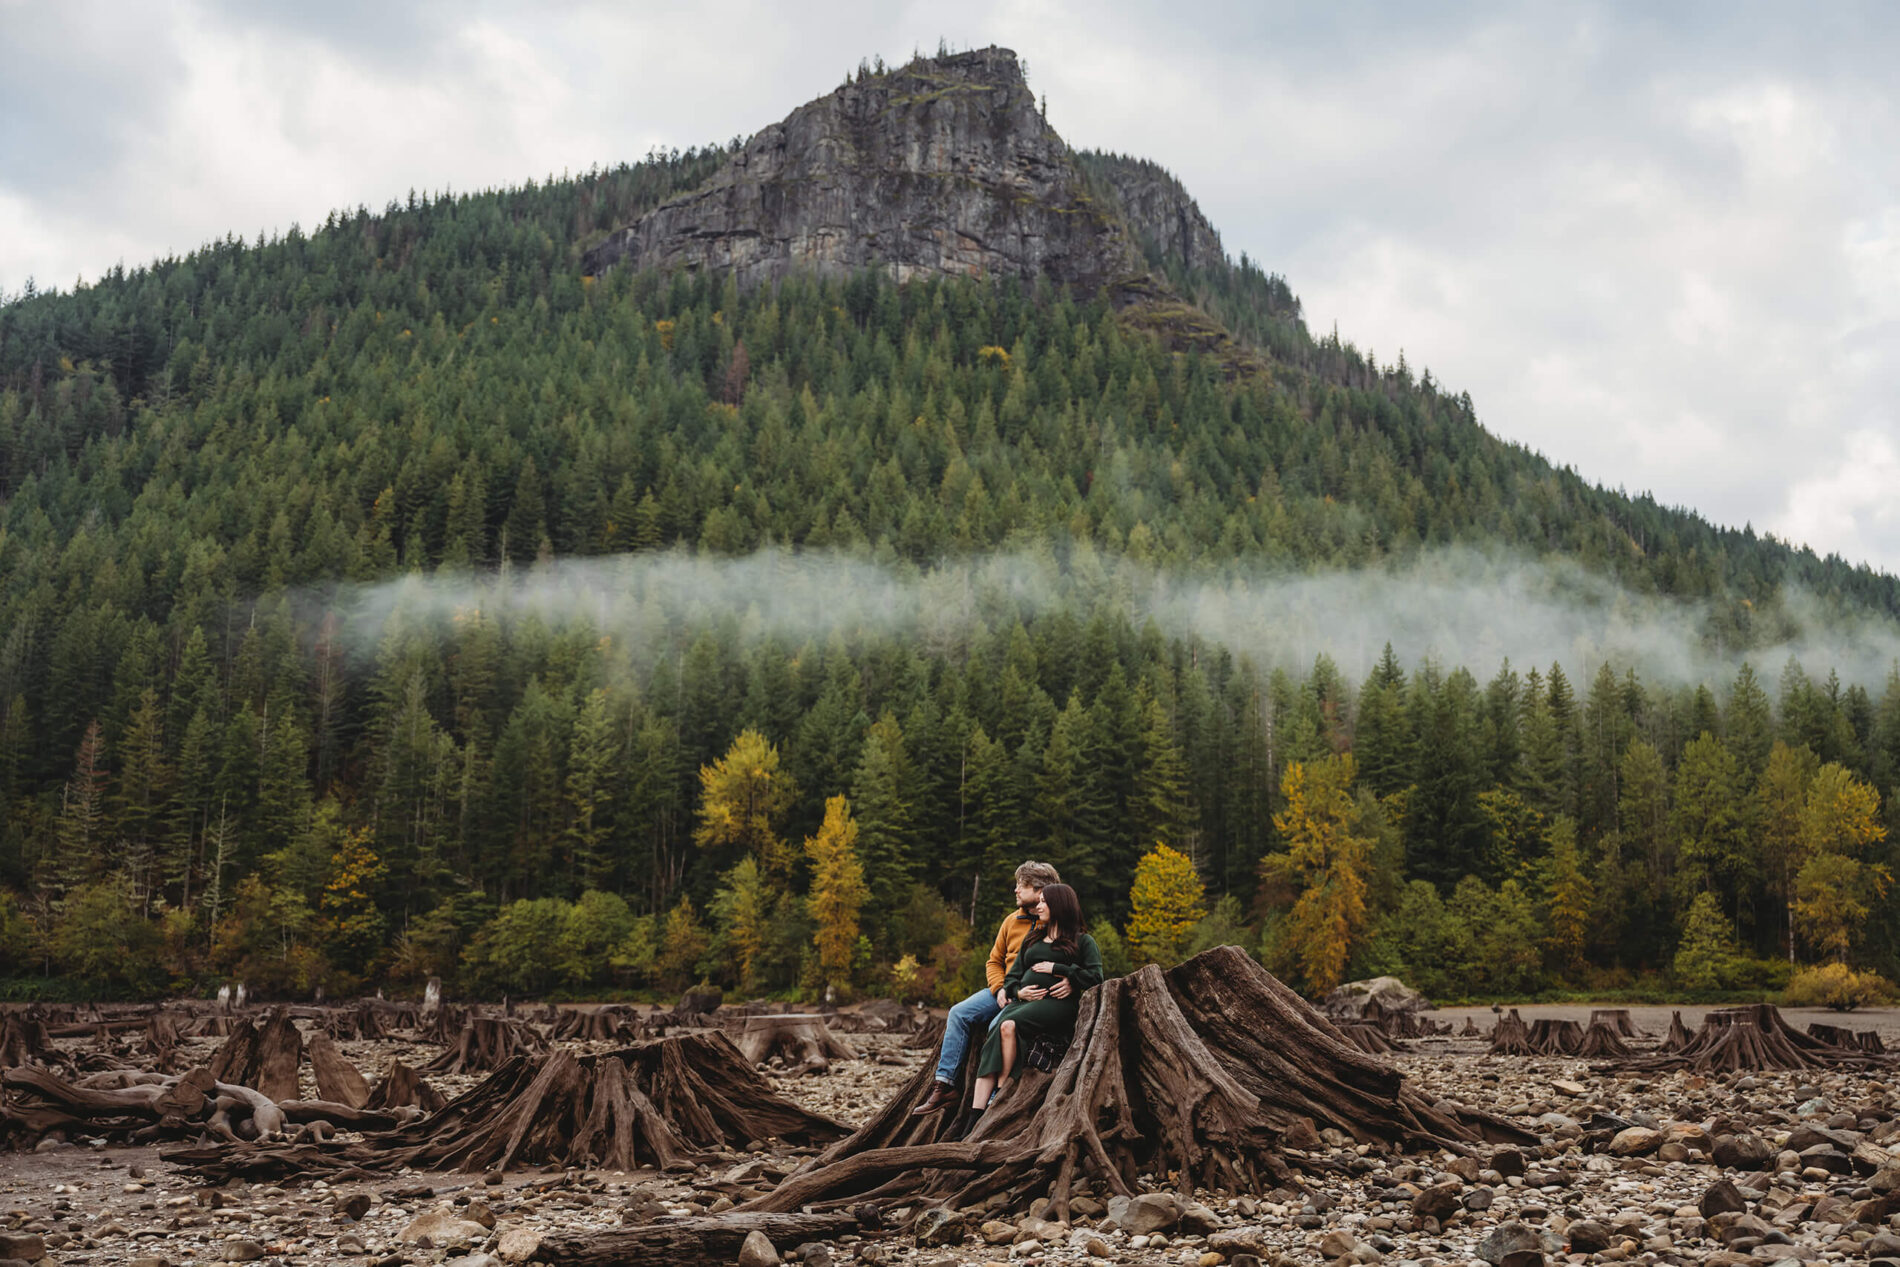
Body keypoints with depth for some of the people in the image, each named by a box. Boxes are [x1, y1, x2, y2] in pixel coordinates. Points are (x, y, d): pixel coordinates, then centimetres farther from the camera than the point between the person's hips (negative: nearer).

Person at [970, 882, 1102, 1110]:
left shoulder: (1083, 941, 13)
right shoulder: (1032, 942, 31)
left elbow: (1095, 977, -2)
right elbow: (1013, 976, 27)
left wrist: (1056, 968, -4)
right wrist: (1018, 992, 3)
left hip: (1057, 1003, -5)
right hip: (1024, 1000, 5)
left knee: (1009, 1026, -34)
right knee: (992, 1042, -26)